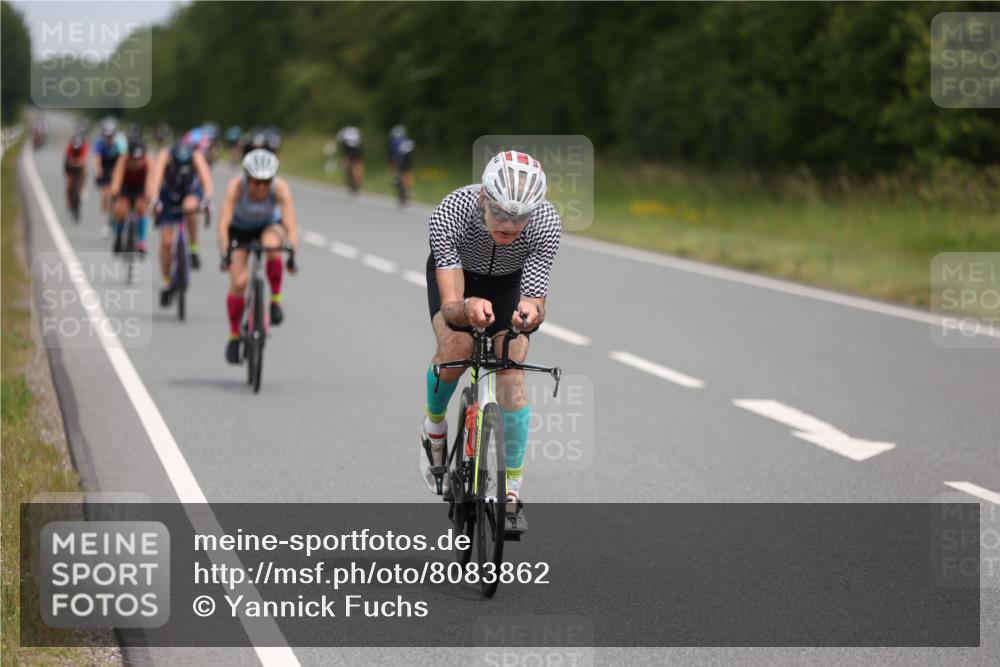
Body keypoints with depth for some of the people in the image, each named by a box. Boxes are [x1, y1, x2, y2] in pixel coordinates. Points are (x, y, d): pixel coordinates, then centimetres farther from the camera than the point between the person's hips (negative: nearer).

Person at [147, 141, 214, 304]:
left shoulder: (196, 157, -30)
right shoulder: (165, 156, -32)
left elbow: (206, 176, -43)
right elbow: (156, 176, -45)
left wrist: (207, 198, -60)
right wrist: (154, 199, -61)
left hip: (191, 191, 0)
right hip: (168, 194, 0)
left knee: (190, 207, -38)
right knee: (166, 241, -9)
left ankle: (193, 249, -17)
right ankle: (166, 283, 8)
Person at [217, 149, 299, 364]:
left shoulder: (280, 189, -31)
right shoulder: (237, 186, -33)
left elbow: (290, 225, -37)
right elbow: (224, 223, -38)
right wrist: (225, 254, -50)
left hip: (268, 227, 0)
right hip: (240, 229, 0)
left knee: (271, 245, -36)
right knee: (238, 282, -15)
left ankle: (275, 300, -16)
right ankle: (234, 336, 4)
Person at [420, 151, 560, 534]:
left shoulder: (547, 224, -36)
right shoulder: (451, 213, -41)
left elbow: (535, 301, -35)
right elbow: (450, 306, -45)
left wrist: (531, 312, -59)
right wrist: (466, 309, -68)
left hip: (509, 281, 1)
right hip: (455, 273, -1)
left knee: (511, 375, -12)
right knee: (456, 348, -29)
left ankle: (512, 491, 3)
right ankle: (434, 423, 3)